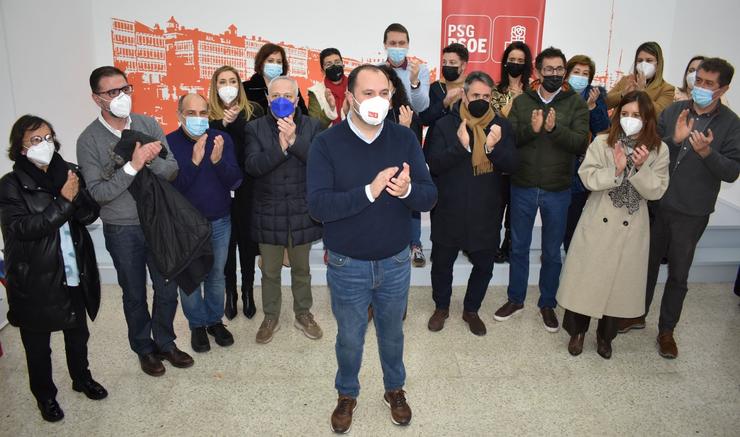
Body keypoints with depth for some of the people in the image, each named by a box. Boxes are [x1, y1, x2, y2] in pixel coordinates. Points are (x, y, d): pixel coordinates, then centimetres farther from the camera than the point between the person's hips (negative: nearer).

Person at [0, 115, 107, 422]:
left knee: (78, 333, 21)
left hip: (74, 274, 4)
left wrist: (76, 194, -24)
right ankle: (45, 395, 34)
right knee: (38, 344, 14)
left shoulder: (69, 173, 0)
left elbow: (91, 214, -4)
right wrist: (63, 201, -25)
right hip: (34, 280, -3)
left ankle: (82, 378, 44)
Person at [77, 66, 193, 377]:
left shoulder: (148, 125, -2)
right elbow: (98, 192, -16)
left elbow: (172, 170, -5)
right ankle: (144, 349, 35)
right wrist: (132, 166, -26)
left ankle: (165, 342, 35)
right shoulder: (89, 140, -10)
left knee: (168, 289, 13)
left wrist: (152, 159, -25)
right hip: (122, 231, -2)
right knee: (135, 295, 14)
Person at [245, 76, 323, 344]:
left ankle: (303, 314, 36)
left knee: (301, 269, 17)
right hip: (268, 212, 0)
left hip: (302, 211, 0)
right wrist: (280, 147, -28)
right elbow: (252, 165, -16)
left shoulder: (311, 126, -2)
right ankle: (271, 317, 33)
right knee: (270, 271, 13)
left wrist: (294, 140, -27)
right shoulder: (255, 128, -2)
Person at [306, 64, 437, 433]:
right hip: (347, 265, -2)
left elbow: (430, 196, -9)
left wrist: (407, 190, -32)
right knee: (349, 338, 18)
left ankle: (395, 389, 48)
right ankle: (347, 394, 44)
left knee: (392, 333, 23)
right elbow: (318, 206, -23)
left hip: (395, 262, 2)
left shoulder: (405, 139, -6)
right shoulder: (326, 143, -13)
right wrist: (369, 191, -34)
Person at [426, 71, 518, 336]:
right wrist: (460, 146, -30)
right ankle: (441, 307, 37)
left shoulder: (501, 126, 0)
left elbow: (511, 165, -6)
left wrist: (493, 148, -25)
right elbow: (434, 164, -15)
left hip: (485, 214, 2)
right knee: (442, 264, 14)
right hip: (448, 212, -1)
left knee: (484, 266, 14)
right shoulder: (445, 125, -6)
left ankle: (471, 310, 36)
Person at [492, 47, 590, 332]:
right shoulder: (522, 102, 2)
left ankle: (547, 304, 30)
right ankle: (516, 299, 31)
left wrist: (555, 128, -29)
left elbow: (581, 144, -13)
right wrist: (531, 129, -25)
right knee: (519, 247, 14)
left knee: (552, 252, 12)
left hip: (558, 190, -1)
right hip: (523, 187, 1)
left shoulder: (575, 103, -2)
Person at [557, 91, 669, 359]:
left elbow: (656, 191, -5)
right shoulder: (602, 143, -2)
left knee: (620, 281, 10)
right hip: (598, 223, -1)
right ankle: (577, 331, 24)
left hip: (632, 228, 1)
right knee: (585, 277, 4)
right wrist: (615, 169, -24)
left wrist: (641, 168, -20)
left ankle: (605, 336, 29)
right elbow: (587, 178, -11)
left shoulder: (659, 150, 0)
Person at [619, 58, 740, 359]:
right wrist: (674, 139, -21)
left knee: (678, 274, 11)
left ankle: (666, 330, 27)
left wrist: (706, 152, -25)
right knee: (647, 262, 16)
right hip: (657, 203, 2)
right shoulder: (674, 111, -1)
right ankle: (637, 315, 35)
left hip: (692, 212, -2)